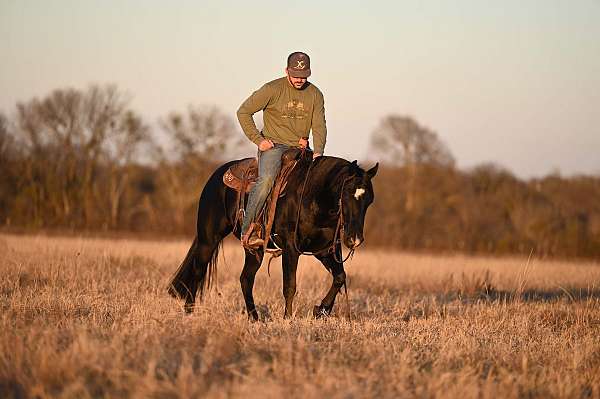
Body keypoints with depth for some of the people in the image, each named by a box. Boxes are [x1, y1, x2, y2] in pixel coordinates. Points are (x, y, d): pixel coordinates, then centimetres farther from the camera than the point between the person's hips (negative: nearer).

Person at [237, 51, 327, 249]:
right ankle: (248, 230, -29)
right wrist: (258, 139, -9)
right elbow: (243, 112, -2)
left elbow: (319, 126, 1)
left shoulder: (315, 94, 6)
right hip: (273, 145, -5)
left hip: (300, 149, 5)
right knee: (266, 179, -31)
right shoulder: (272, 90, -6)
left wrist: (318, 152, -17)